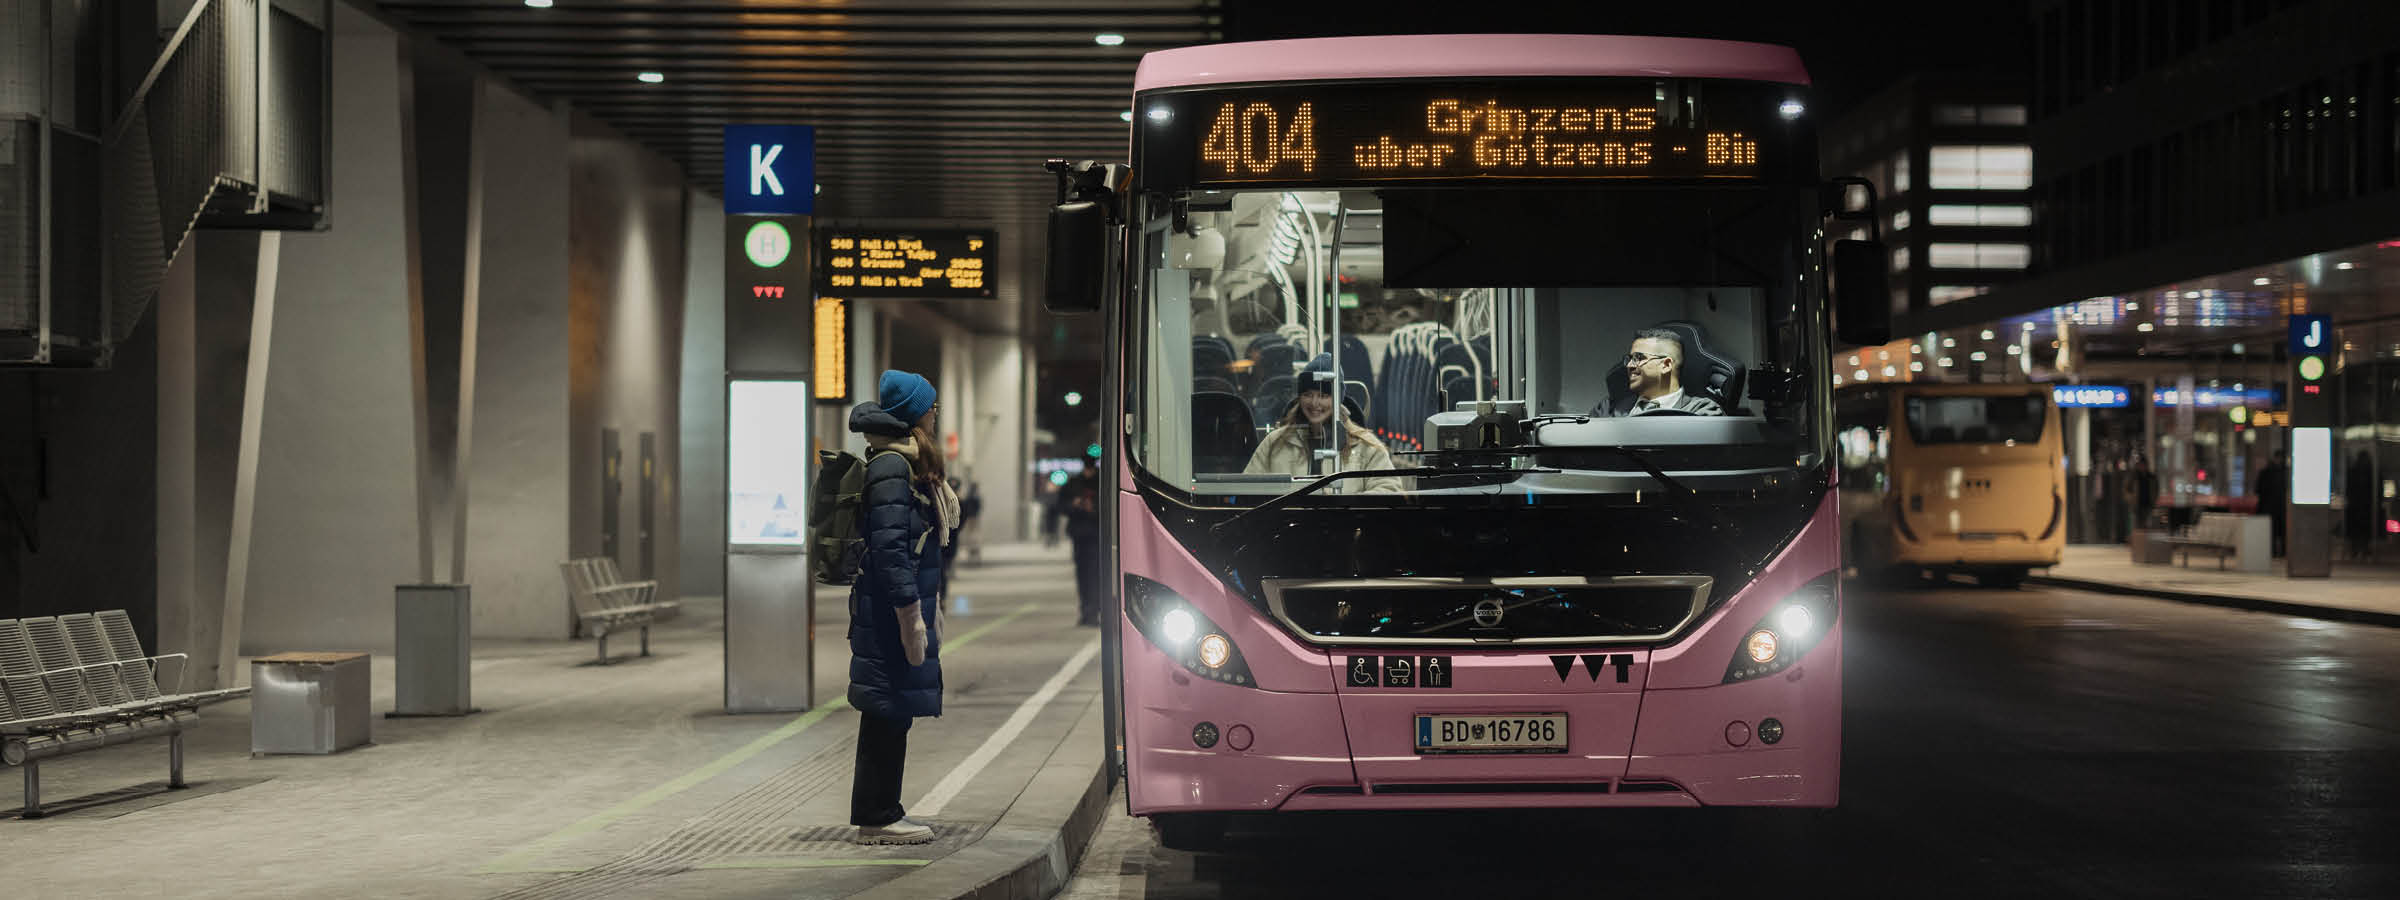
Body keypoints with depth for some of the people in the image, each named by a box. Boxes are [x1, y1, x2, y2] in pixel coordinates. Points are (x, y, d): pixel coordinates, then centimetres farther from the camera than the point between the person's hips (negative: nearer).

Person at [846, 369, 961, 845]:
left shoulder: (911, 465, 16)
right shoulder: (892, 467, -15)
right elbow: (889, 548, -21)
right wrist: (911, 617, -21)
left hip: (901, 607, 10)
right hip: (891, 610, -10)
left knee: (892, 715, 13)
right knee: (888, 712, -5)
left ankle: (880, 814, 19)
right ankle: (876, 819, 1)